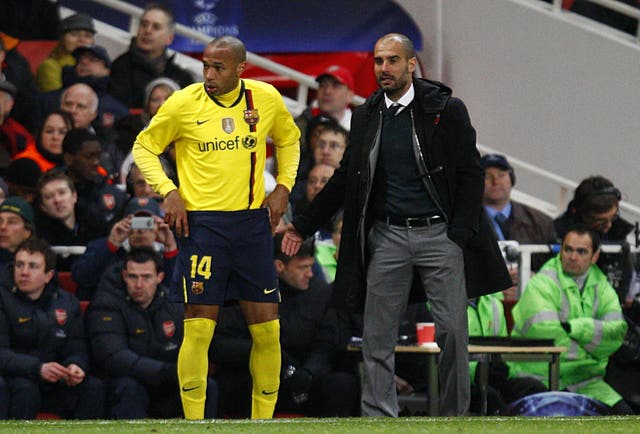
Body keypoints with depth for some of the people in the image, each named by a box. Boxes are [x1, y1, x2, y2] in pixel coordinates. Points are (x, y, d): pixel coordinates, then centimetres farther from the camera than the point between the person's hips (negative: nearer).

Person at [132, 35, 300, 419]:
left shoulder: (267, 99, 2)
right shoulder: (183, 104, -6)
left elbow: (289, 139, 22)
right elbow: (145, 147, 6)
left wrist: (283, 186, 9)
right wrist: (168, 192, -6)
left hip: (253, 221, 3)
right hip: (202, 222, -3)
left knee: (267, 329, 3)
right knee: (199, 329, -7)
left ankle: (263, 419, 16)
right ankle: (194, 421, 0)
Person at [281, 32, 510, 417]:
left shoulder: (447, 110, -3)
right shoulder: (366, 117, 9)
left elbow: (471, 173, -2)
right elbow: (345, 178, 18)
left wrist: (459, 236, -10)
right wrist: (304, 226, 16)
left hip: (438, 232, -3)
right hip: (387, 236, 3)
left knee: (453, 328, -5)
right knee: (378, 336, 1)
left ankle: (454, 415, 6)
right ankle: (378, 418, 5)